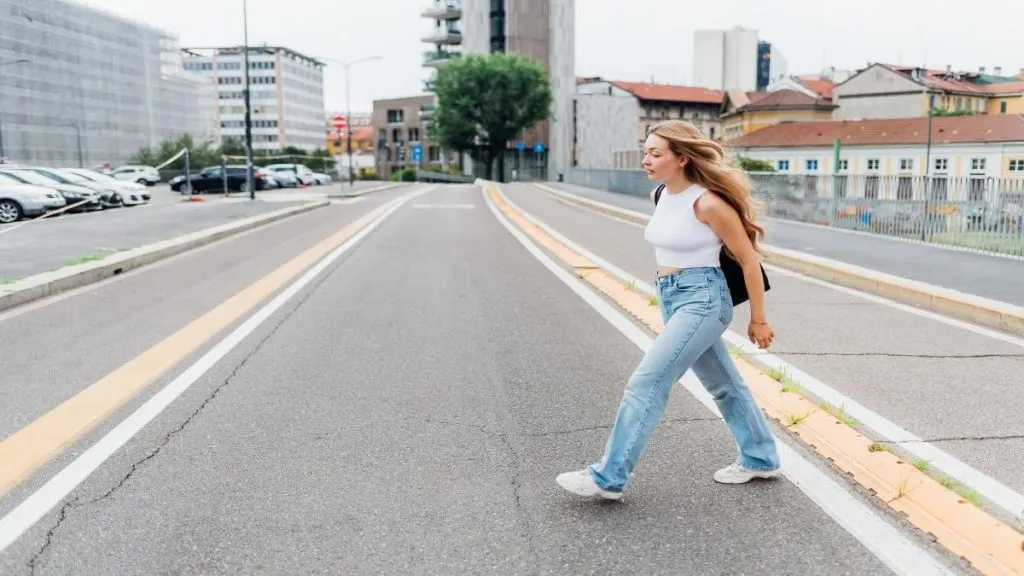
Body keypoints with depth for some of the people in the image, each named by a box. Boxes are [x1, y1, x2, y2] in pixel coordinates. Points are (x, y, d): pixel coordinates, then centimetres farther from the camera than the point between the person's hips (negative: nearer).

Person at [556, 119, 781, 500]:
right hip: (672, 299, 9)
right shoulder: (660, 196, 5)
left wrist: (758, 319, -4)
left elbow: (749, 260, -10)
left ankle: (608, 477, -5)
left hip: (702, 300, -9)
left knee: (646, 383, -12)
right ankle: (760, 459, 35)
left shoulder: (708, 203, -17)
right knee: (723, 383, 19)